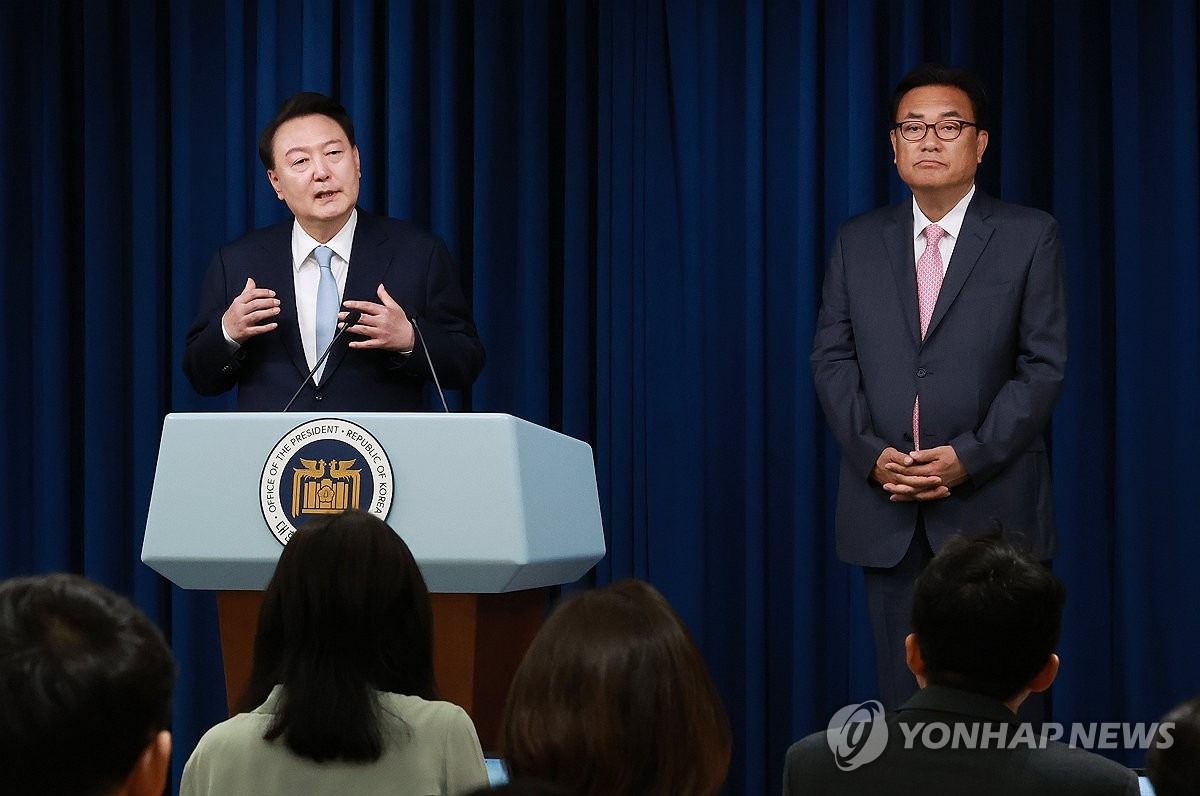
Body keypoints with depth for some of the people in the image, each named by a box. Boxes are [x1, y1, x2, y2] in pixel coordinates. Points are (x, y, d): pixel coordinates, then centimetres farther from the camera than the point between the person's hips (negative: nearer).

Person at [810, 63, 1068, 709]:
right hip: (886, 510, 3)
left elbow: (1043, 364, -4)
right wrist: (872, 455, -8)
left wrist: (969, 457, -14)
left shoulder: (1030, 237, 1)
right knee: (903, 697, 6)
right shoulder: (858, 242, 11)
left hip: (989, 505, -3)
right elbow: (831, 358, 7)